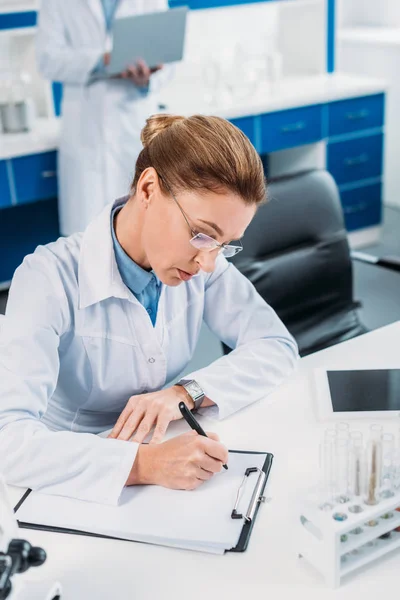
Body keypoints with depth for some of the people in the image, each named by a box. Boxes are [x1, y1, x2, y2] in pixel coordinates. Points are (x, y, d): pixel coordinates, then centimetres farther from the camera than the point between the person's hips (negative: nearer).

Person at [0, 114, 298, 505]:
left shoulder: (199, 260, -5)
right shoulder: (50, 281, -21)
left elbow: (276, 345, -3)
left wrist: (187, 393, -19)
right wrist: (143, 464, -40)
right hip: (75, 491, -3)